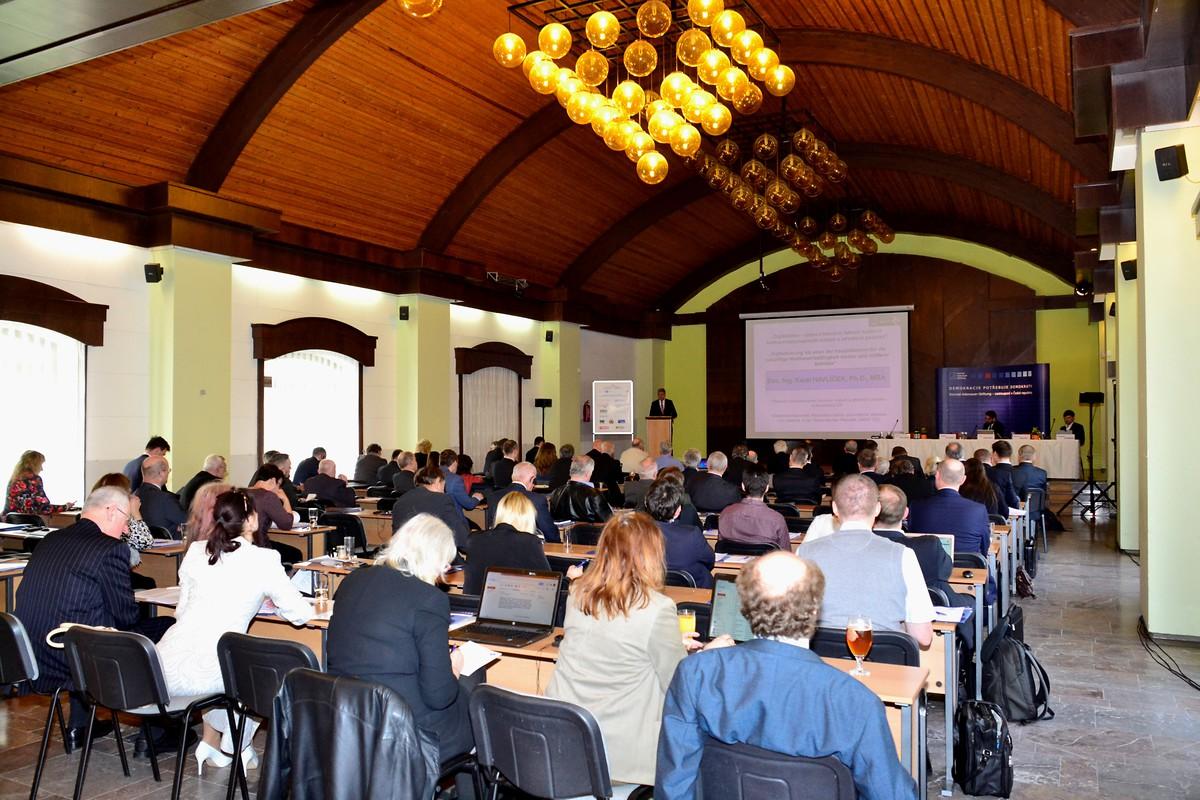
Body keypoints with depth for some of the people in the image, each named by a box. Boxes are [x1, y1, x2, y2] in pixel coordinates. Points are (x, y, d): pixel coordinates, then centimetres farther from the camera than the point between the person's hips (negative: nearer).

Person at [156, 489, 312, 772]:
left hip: (165, 672, 5)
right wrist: (273, 601, 20)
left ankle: (211, 742, 35)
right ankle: (235, 747, 32)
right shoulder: (263, 560, -6)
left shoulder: (195, 551, 8)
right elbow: (300, 613, -1)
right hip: (206, 672, -5)